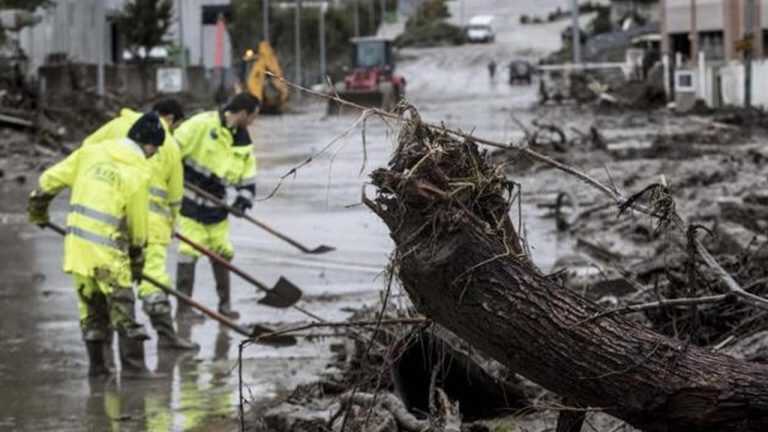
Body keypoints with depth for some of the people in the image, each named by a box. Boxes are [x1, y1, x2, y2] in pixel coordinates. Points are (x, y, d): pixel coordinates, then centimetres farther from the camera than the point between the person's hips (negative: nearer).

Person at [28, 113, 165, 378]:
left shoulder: (90, 153, 6)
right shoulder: (138, 174, -8)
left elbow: (50, 179, 11)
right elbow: (137, 224, -2)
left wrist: (38, 210, 27)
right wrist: (137, 261, 11)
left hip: (76, 244, 6)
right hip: (107, 250, -6)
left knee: (91, 304, 15)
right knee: (122, 306, 0)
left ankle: (96, 364, 20)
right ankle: (133, 366, -1)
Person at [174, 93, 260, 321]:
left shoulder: (243, 142, 6)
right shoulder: (203, 124, -16)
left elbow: (248, 177, 10)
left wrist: (244, 198, -6)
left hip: (216, 205, 7)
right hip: (190, 200, -7)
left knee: (222, 252, 8)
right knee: (190, 251, -6)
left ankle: (224, 304, 21)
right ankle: (183, 306, 1)